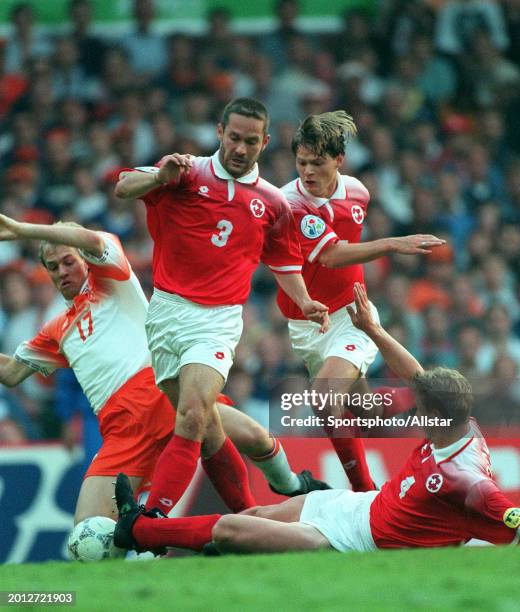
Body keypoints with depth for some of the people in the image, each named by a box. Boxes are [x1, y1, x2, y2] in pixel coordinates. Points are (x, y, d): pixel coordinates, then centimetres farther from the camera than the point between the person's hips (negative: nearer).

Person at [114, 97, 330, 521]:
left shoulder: (273, 204, 10)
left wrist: (304, 302, 4)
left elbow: (284, 263, 22)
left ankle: (149, 522, -26)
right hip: (168, 312, 1)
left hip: (219, 321, -1)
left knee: (192, 417, -20)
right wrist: (161, 179, -30)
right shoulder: (187, 174, 2)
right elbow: (123, 188, -10)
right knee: (203, 423, 3)